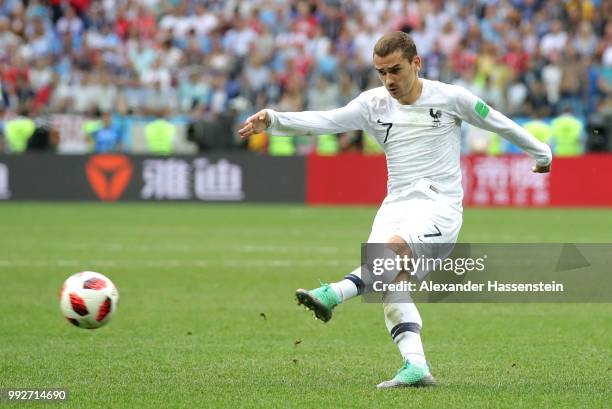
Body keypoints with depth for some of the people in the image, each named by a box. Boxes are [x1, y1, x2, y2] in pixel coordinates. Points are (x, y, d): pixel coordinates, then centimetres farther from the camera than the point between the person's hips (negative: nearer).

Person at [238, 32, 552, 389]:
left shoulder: (450, 98, 0)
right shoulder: (374, 104, 6)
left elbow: (498, 124, 13)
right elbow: (323, 121, -5)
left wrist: (542, 154, 25)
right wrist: (273, 120, -21)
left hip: (440, 206, -4)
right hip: (396, 206, 4)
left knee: (394, 244, -34)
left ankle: (334, 295, -49)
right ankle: (416, 368, -24)